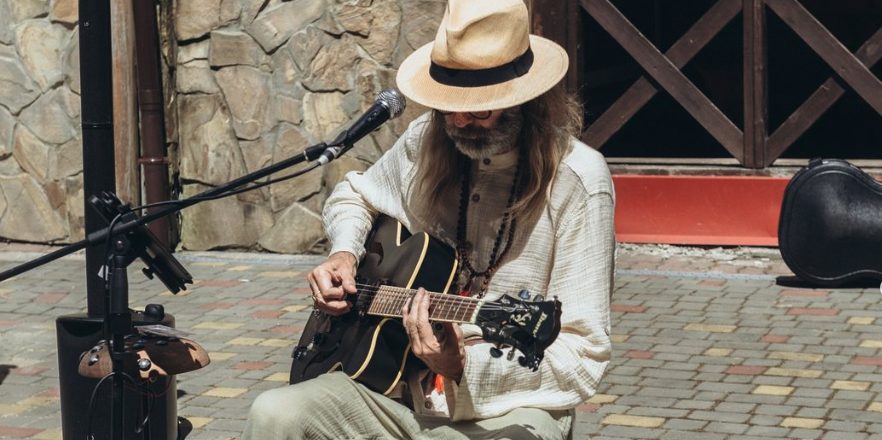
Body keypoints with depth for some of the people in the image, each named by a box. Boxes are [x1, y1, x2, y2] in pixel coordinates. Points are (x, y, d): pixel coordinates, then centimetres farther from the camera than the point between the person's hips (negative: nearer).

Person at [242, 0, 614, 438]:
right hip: (399, 390, 5)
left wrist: (464, 366, -28)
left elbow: (582, 358, -14)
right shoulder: (426, 141, 3)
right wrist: (344, 253, 4)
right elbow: (351, 197, 26)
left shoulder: (576, 181, -14)